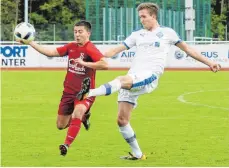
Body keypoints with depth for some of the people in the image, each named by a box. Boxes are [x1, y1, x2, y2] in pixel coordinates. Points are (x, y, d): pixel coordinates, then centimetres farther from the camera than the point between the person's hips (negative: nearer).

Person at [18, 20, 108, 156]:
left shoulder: (90, 49, -19)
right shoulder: (71, 47, 1)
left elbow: (104, 64, -34)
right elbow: (51, 52, 7)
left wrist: (84, 63, -35)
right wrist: (30, 43, 5)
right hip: (69, 91, 7)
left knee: (77, 113, -35)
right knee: (61, 125, 15)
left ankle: (67, 145, -29)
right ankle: (83, 116, 43)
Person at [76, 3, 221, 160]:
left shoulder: (167, 33, 9)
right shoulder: (137, 35, 19)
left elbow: (188, 49, 15)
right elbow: (116, 50, 20)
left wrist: (209, 62, 11)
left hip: (149, 77, -5)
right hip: (131, 79, 5)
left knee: (120, 80, -37)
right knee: (122, 119, -2)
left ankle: (89, 93, -50)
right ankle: (137, 154, 9)